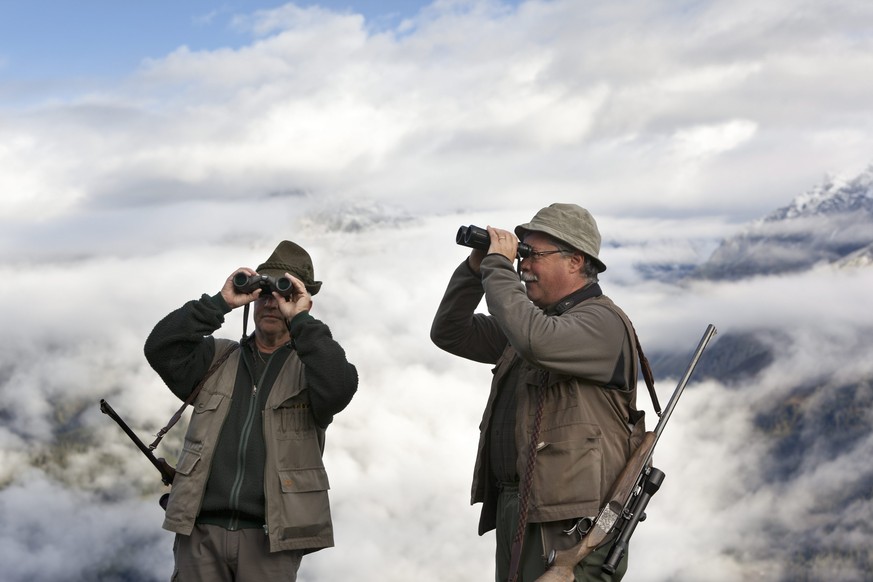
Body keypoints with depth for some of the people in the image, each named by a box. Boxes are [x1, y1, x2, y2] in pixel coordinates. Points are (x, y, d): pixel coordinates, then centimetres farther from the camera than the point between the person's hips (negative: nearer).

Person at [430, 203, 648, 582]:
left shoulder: (603, 322, -10)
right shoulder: (538, 319, 18)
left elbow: (535, 341, -30)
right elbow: (450, 333, 22)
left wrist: (498, 266, -18)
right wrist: (475, 268, 7)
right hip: (514, 508, 9)